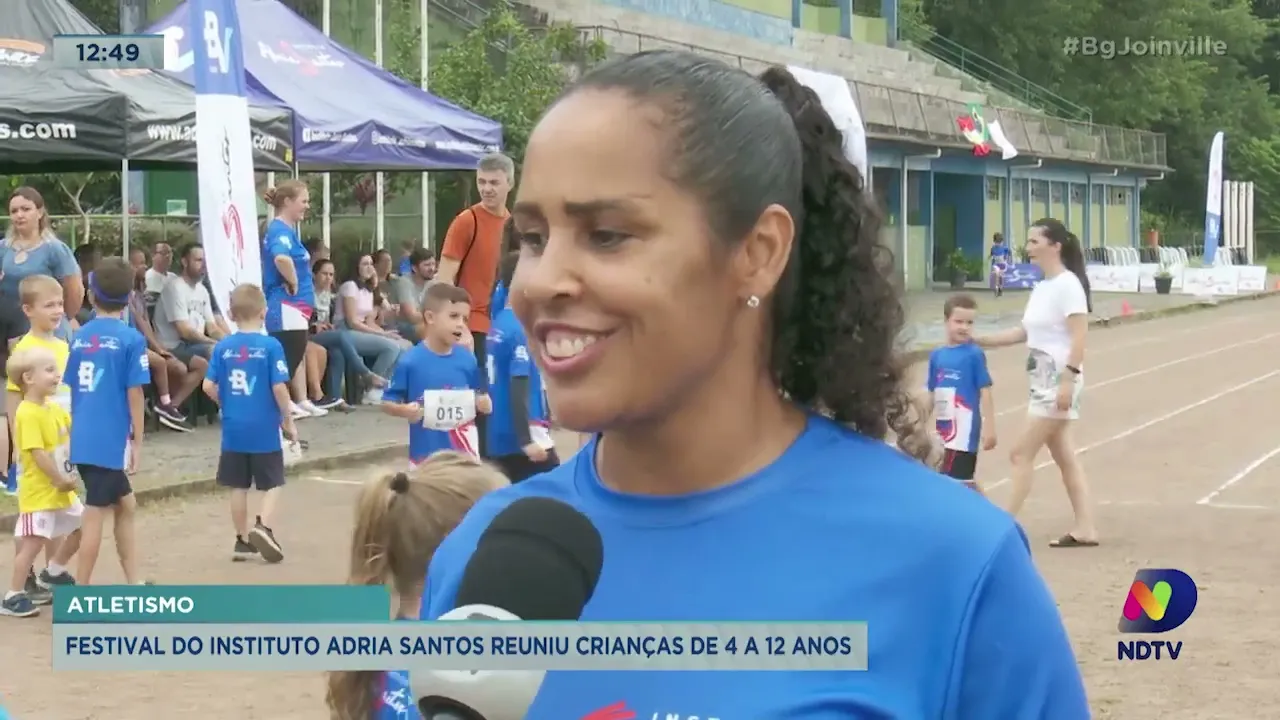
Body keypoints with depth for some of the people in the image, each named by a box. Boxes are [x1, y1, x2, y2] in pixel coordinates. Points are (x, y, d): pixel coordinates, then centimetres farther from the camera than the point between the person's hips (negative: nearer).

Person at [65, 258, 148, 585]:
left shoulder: (80, 337, 7)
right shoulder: (131, 339, -9)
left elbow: (73, 389, 12)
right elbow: (134, 394, -11)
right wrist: (138, 442, -4)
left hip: (83, 440, 6)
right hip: (110, 441, -6)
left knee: (125, 505, 19)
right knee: (95, 515, 1)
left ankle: (134, 584, 25)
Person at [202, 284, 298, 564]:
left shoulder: (222, 347, 0)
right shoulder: (271, 346, -11)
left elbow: (209, 386, -1)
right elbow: (279, 387, -14)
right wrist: (288, 420, -2)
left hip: (233, 429, 3)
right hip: (264, 428, -3)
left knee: (239, 486, 13)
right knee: (272, 483, 9)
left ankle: (243, 541, 19)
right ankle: (263, 526, -12)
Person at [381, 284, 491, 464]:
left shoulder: (468, 360, -3)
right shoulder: (410, 361, -11)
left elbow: (481, 399, 9)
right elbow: (387, 402, -5)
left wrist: (484, 403, -13)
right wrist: (404, 410, -25)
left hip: (463, 452, 3)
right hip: (426, 453, -3)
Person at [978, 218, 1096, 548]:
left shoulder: (1068, 285, -15)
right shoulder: (1041, 288, 12)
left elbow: (1079, 336, -20)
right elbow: (1026, 332, 18)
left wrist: (1068, 379, -25)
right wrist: (980, 341, 12)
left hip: (1059, 381, -10)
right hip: (1043, 381, 10)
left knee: (1021, 454, -7)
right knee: (1064, 457, 10)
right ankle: (1085, 529, 14)